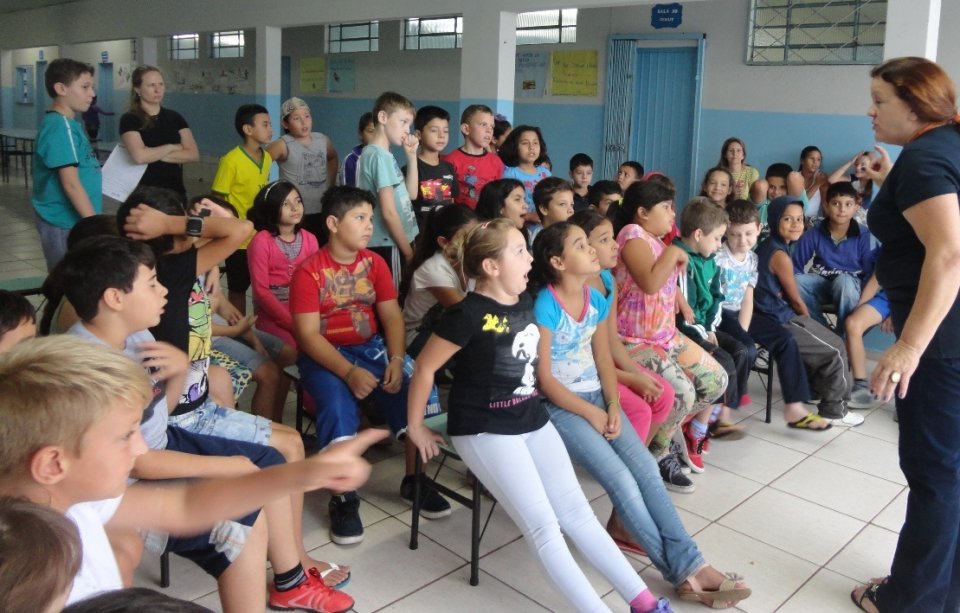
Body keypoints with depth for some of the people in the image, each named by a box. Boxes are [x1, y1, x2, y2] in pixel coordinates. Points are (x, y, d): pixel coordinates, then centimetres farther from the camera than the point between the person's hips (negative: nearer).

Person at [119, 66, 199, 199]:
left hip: (175, 192, 4)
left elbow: (194, 154, -4)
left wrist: (154, 155, -11)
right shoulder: (129, 119, -5)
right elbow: (140, 156, -21)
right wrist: (171, 147, -8)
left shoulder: (175, 117, 7)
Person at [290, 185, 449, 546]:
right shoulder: (309, 272, -10)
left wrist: (396, 359, -18)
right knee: (338, 407, -33)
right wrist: (349, 372, -28)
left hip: (372, 348, 5)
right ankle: (343, 500, -12)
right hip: (324, 356, -4)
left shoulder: (375, 263, 5)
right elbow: (308, 335, -16)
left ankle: (414, 481, 2)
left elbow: (391, 316, 1)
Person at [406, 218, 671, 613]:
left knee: (577, 512, 4)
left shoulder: (526, 302, 6)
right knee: (544, 526, -12)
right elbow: (424, 368, -11)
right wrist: (415, 427, -4)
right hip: (485, 429, -7)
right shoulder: (468, 313, -18)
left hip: (532, 418, 7)